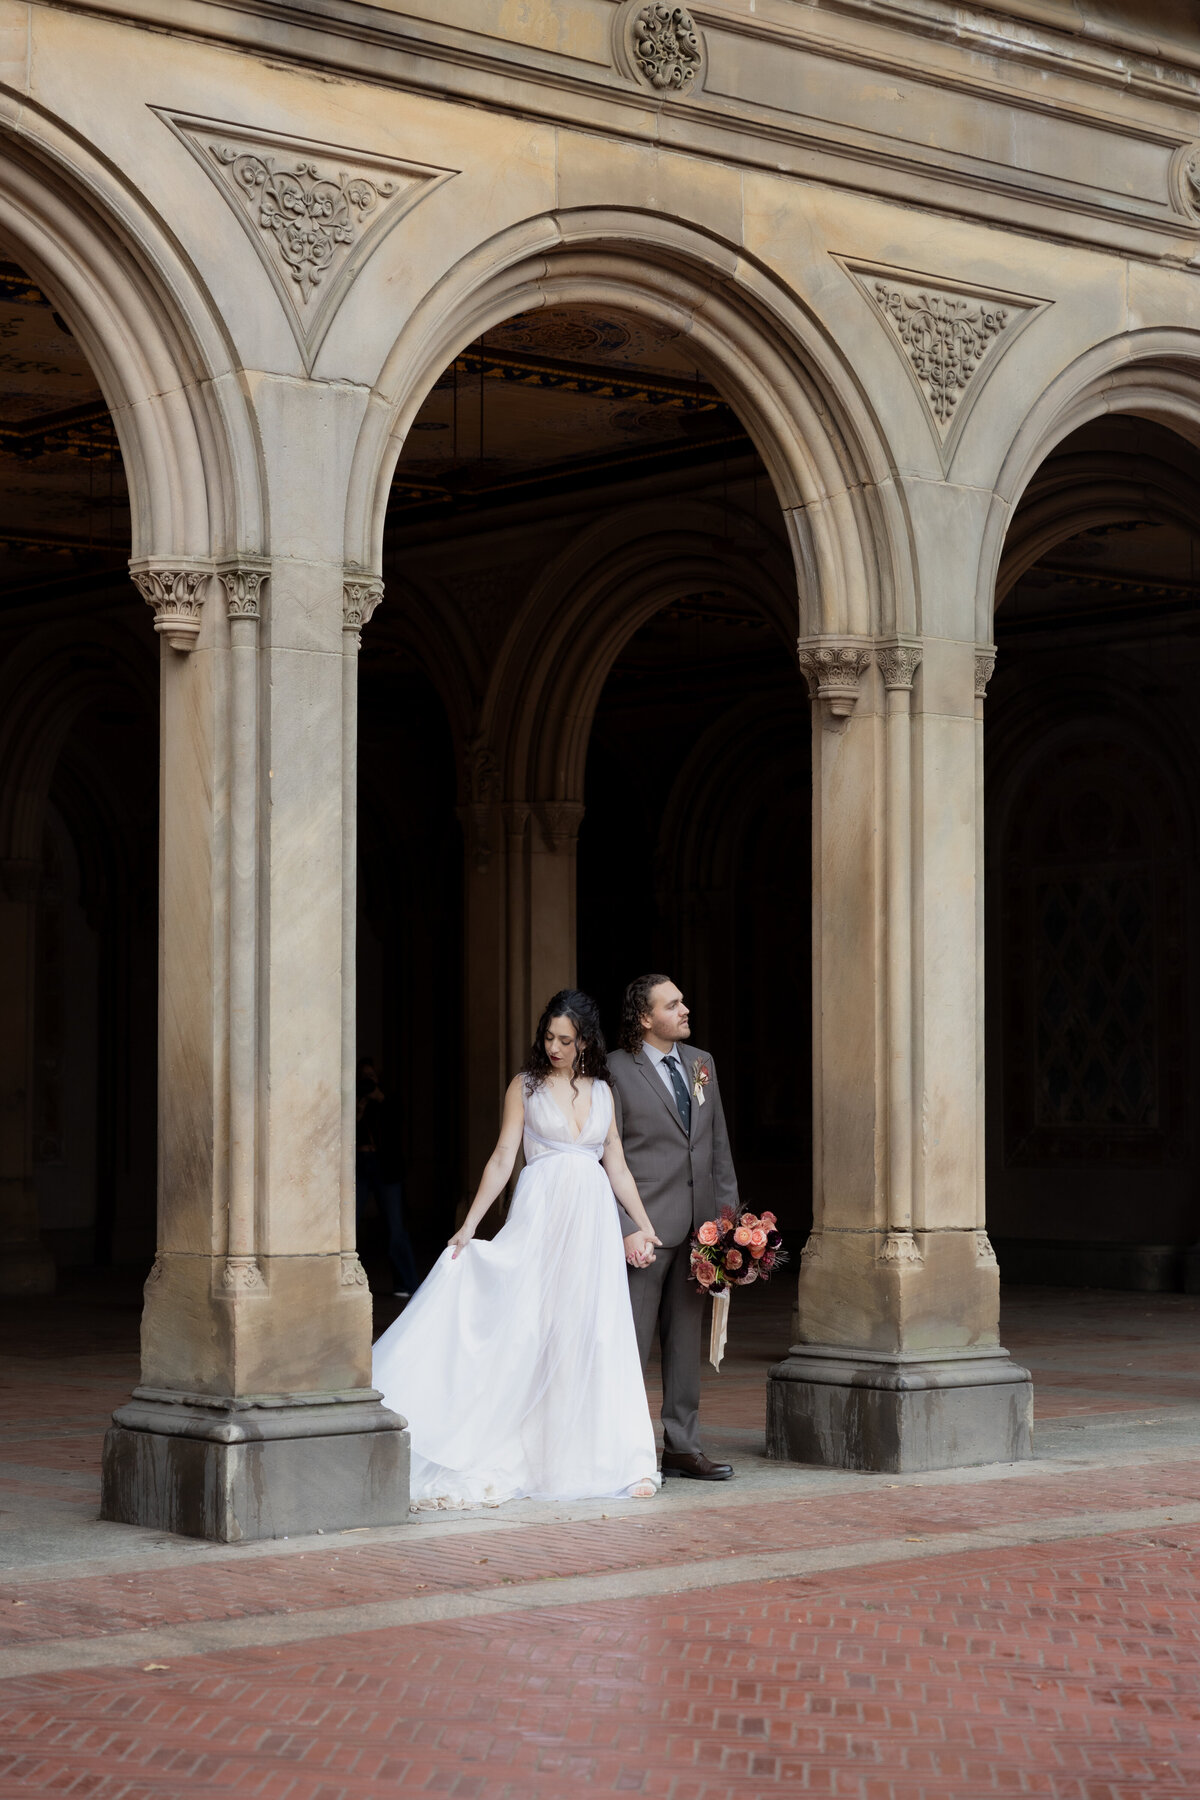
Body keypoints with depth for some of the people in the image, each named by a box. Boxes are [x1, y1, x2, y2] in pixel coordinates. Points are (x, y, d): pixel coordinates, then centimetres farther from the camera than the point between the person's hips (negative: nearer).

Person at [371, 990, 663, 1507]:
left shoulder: (602, 1091, 11)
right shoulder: (526, 1086, 3)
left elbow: (616, 1165, 14)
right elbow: (503, 1158, 0)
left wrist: (644, 1226, 8)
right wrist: (469, 1226, -6)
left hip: (594, 1220, 3)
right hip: (542, 1216, -3)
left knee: (597, 1337, 1)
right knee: (535, 1332, -4)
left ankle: (610, 1461, 6)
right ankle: (537, 1461, 1)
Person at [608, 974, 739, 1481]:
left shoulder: (701, 1063, 11)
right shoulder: (616, 1071, -8)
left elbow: (719, 1143, 15)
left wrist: (729, 1210, 7)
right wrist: (628, 1227, -17)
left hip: (699, 1225, 6)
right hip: (647, 1225, -6)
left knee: (686, 1340, 12)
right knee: (632, 1342, -3)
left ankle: (682, 1447, 19)